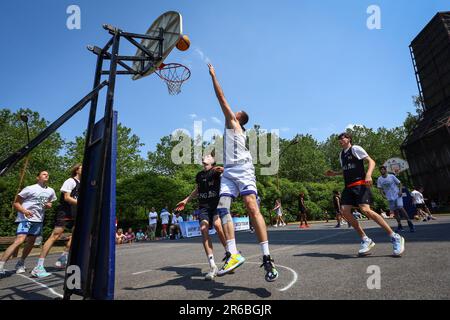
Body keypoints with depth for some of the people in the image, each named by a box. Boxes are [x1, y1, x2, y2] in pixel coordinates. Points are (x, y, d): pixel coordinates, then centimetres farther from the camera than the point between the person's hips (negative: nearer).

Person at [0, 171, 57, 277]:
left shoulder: (51, 191, 9)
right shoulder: (30, 189, -8)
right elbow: (16, 203, -7)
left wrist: (49, 205, 1)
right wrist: (24, 211, -25)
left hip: (38, 220, 6)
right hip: (25, 218, -6)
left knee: (31, 243, 11)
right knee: (19, 241, -22)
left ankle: (20, 264, 30)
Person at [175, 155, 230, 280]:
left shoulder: (216, 171, -1)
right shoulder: (199, 175, 15)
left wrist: (222, 170, -48)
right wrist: (186, 201, 32)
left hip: (217, 204, -4)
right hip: (203, 206, 4)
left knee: (217, 224, -30)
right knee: (203, 229, -18)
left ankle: (229, 252, -6)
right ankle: (213, 267, -16)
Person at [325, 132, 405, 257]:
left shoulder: (355, 149, -2)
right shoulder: (341, 154, 20)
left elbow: (371, 161, -10)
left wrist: (368, 174, -27)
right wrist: (334, 173, 18)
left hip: (359, 184, -8)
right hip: (348, 187, 8)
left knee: (365, 210, -22)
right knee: (345, 211, -7)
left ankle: (395, 237, -7)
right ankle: (365, 240, 4)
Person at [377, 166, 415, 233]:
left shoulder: (391, 176, -3)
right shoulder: (379, 179, 1)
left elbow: (399, 183, 2)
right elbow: (380, 189, 4)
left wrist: (400, 191, -12)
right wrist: (383, 195, -11)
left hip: (397, 195, -3)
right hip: (390, 198, 3)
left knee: (400, 208, -17)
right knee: (395, 211, 4)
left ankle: (409, 222, -4)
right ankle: (400, 226, 12)